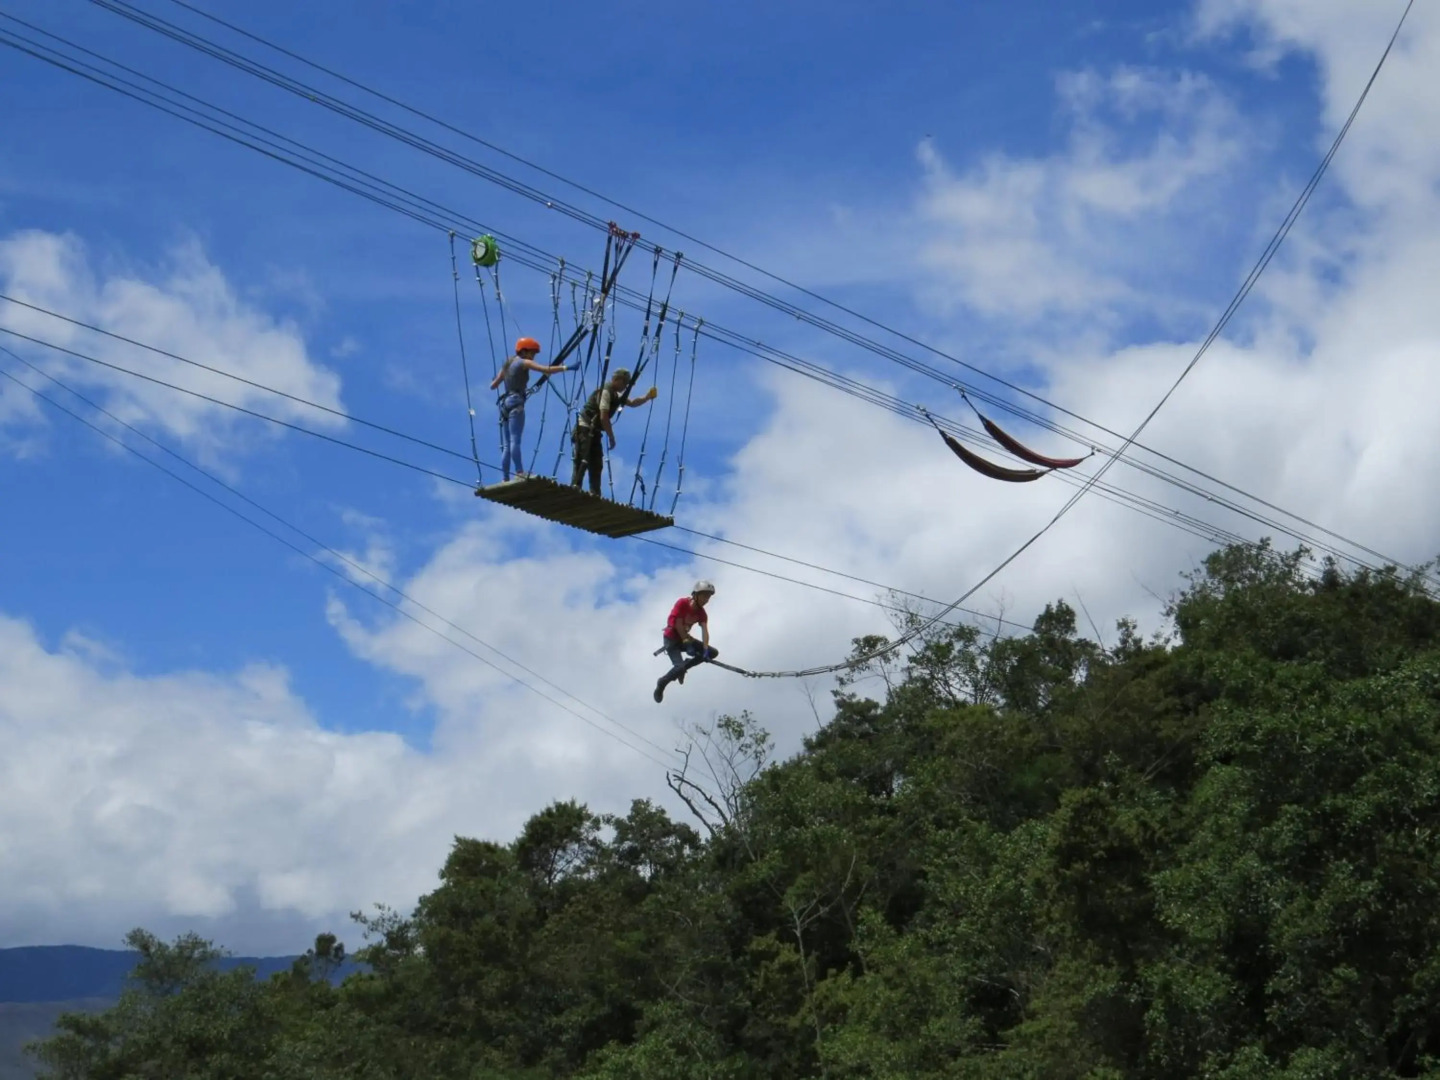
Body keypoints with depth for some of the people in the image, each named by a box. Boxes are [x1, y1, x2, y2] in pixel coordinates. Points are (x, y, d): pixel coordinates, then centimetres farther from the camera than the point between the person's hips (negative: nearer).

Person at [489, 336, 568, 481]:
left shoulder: (507, 364, 21)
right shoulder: (523, 363, 0)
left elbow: (493, 386, 26)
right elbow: (546, 370, -14)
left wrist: (495, 379, 48)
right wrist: (564, 367, -14)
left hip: (505, 403, 8)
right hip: (516, 403, -8)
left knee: (506, 445, 3)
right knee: (515, 440, -21)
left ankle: (506, 478, -2)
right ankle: (519, 471, -32)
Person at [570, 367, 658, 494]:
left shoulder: (615, 394, 15)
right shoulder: (606, 391, -15)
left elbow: (632, 403, 25)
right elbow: (603, 417, -22)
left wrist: (646, 398, 6)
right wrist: (611, 438, -16)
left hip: (593, 431, 10)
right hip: (585, 430, -10)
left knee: (596, 465, 7)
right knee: (582, 463, -18)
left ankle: (594, 495, 7)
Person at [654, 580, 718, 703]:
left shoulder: (701, 613, -4)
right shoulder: (682, 603, -21)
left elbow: (705, 631, -15)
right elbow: (678, 624, -22)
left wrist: (705, 650, -29)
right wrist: (687, 644, -23)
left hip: (685, 637, 7)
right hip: (671, 638, -7)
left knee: (713, 653, -5)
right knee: (679, 666, -25)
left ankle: (682, 667, 4)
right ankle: (662, 683, 4)